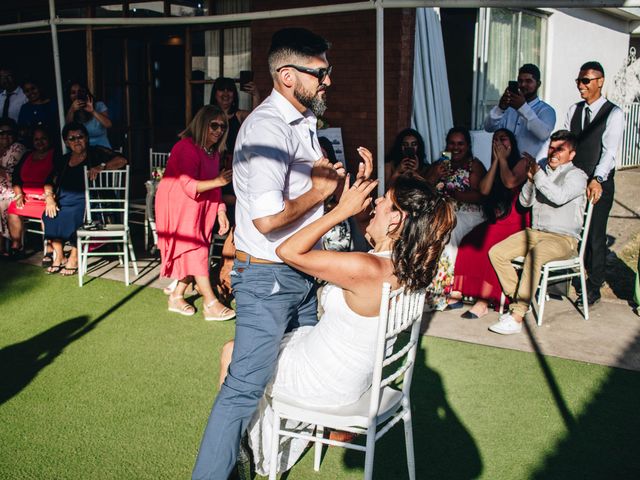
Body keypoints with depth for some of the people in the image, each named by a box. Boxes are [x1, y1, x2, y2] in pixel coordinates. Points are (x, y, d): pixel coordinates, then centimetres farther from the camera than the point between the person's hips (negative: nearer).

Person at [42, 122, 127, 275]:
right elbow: (50, 182, 15)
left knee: (72, 215, -33)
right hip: (64, 201, 5)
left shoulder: (96, 153, 6)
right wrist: (50, 198, -5)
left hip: (87, 200, -5)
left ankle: (74, 257, -19)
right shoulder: (62, 160, 19)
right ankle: (58, 257, -11)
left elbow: (122, 160, -7)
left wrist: (101, 167, -22)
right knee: (49, 216, -23)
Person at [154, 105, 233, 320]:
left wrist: (221, 211, 1)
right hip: (178, 206, -9)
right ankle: (210, 304, -13)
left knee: (194, 253, 8)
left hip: (199, 208, 9)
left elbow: (213, 186, 10)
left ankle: (177, 296, 21)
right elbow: (189, 186, -27)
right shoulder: (186, 148, -20)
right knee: (195, 249, -12)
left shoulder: (213, 151, 8)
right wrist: (218, 181, -36)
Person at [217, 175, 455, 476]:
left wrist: (343, 209, -28)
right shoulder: (408, 265, -10)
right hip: (354, 376, 8)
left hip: (324, 383, -8)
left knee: (232, 354, 13)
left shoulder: (366, 269, -35)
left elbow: (288, 251, -30)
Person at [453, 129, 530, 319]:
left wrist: (503, 158, -1)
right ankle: (459, 292, -24)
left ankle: (483, 301, -31)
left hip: (515, 224, -6)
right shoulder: (495, 167, 23)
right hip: (495, 222, 6)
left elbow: (510, 182, -16)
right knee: (470, 243, -23)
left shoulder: (523, 162, 4)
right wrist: (496, 160, 6)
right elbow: (484, 189, 5)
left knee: (490, 245, -33)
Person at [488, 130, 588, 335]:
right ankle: (518, 301, -7)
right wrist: (530, 180, -4)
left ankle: (517, 317, -36)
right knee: (496, 253, -14)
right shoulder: (542, 168, 14)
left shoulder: (576, 175, -4)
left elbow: (559, 197, -24)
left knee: (535, 254, -37)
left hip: (564, 239, -7)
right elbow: (525, 202, 13)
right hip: (535, 232, 7)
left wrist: (537, 174, -20)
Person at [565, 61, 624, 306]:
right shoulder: (574, 110, 11)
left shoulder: (613, 114, -6)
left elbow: (610, 151, -16)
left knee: (595, 236, 3)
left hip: (599, 186, -4)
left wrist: (597, 180, -29)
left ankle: (593, 286, 16)